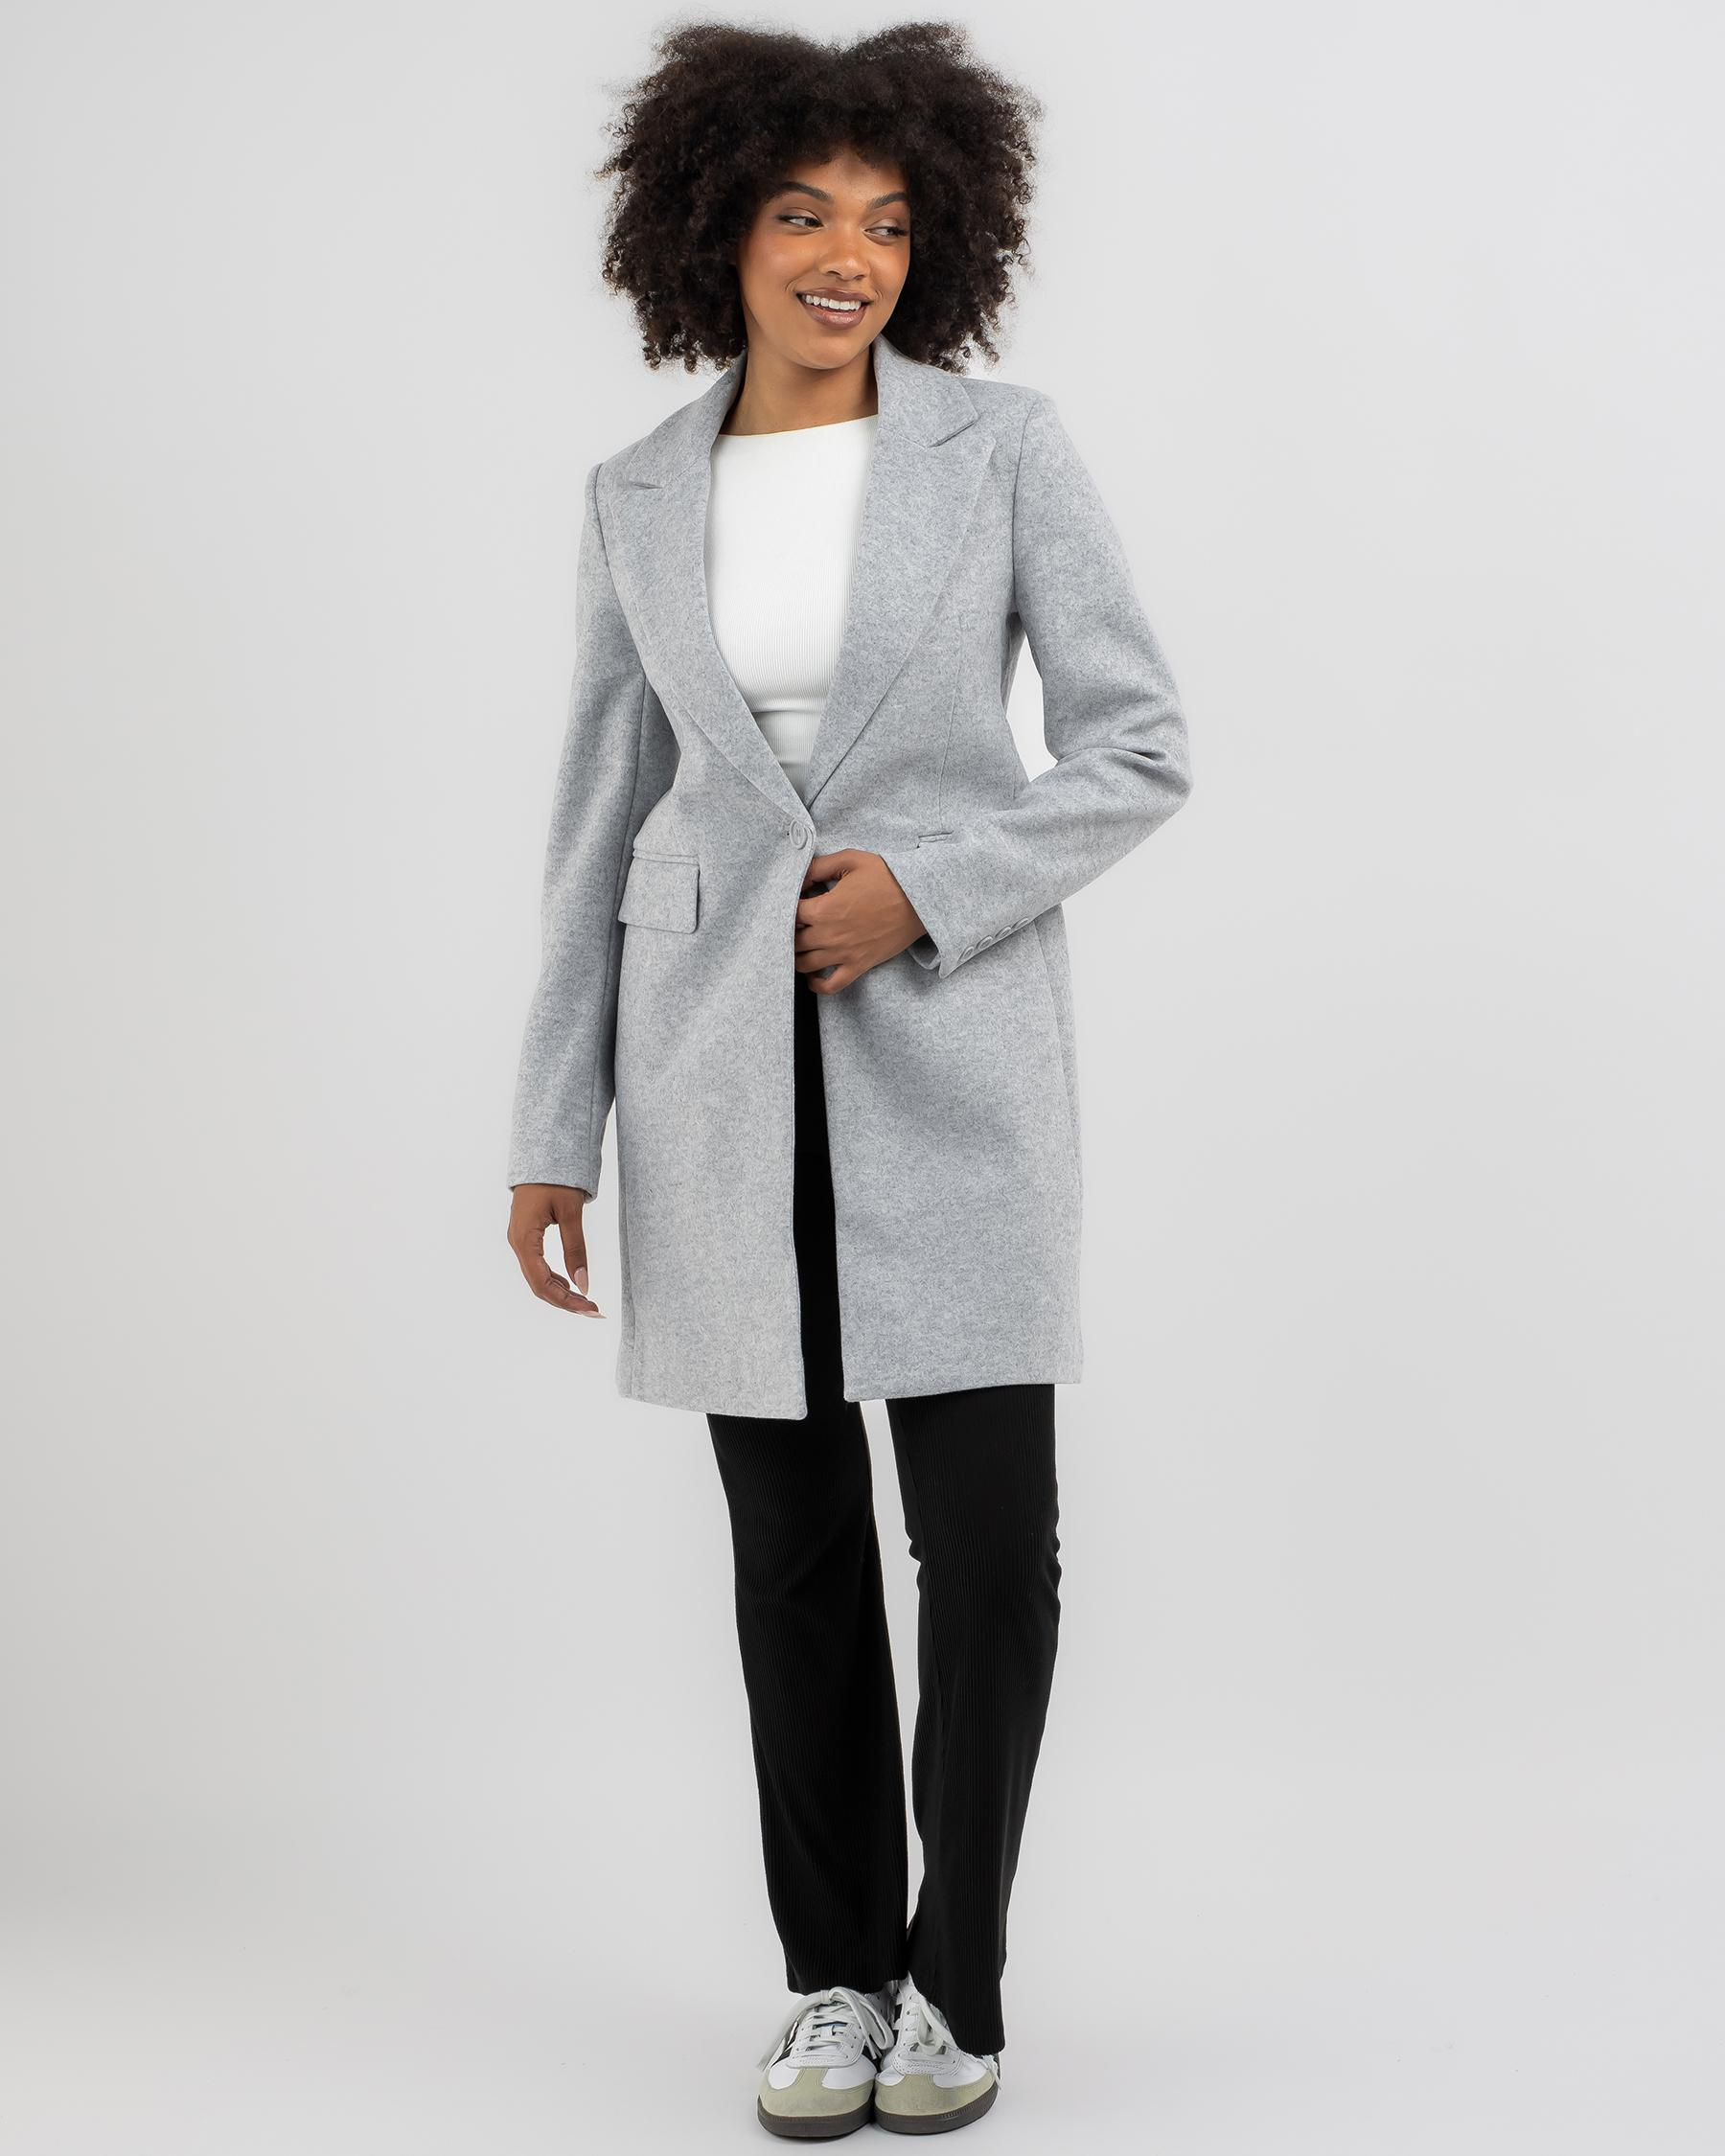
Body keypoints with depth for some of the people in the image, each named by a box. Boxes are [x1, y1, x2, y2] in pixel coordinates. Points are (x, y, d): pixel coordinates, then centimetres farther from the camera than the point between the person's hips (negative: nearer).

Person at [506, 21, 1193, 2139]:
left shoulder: (1003, 445, -1)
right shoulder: (641, 496, 7)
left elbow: (1140, 747, -2)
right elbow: (602, 815, 8)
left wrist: (928, 887, -16)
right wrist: (554, 1130, 5)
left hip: (948, 1041, -2)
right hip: (724, 1051, 2)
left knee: (988, 1531, -3)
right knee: (791, 1532, 7)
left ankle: (952, 1978, 17)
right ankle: (834, 1974, 22)